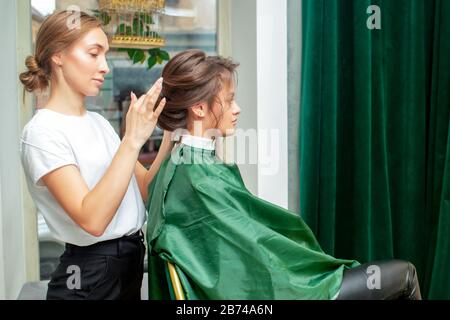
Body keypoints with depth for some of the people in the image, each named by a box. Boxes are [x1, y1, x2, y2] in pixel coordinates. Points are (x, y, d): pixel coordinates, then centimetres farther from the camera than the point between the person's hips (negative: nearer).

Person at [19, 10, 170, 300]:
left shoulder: (98, 121, 8)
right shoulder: (43, 131, -16)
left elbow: (144, 190, 4)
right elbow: (92, 220, -27)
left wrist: (171, 133, -6)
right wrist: (133, 140, -29)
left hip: (132, 260, 7)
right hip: (91, 275, -7)